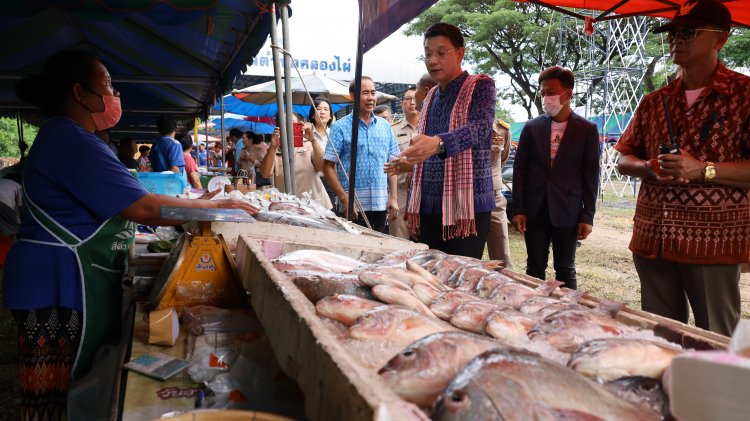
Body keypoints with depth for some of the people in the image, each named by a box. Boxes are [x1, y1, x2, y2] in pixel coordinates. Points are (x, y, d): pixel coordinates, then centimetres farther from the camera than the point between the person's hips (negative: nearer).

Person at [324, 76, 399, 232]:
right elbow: (328, 167, -6)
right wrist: (345, 199, -12)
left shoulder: (385, 126, 10)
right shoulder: (340, 127, -2)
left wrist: (393, 197, 5)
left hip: (381, 204, 4)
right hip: (352, 206, -4)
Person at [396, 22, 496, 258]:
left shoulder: (480, 86, -3)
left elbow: (480, 127, -23)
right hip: (429, 207, 6)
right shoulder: (430, 97, 17)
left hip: (467, 207, -6)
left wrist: (438, 143, -40)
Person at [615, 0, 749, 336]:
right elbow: (623, 159, 14)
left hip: (713, 238, -4)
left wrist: (702, 170, -19)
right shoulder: (654, 101, 12)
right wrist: (649, 167, -6)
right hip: (651, 236, 5)